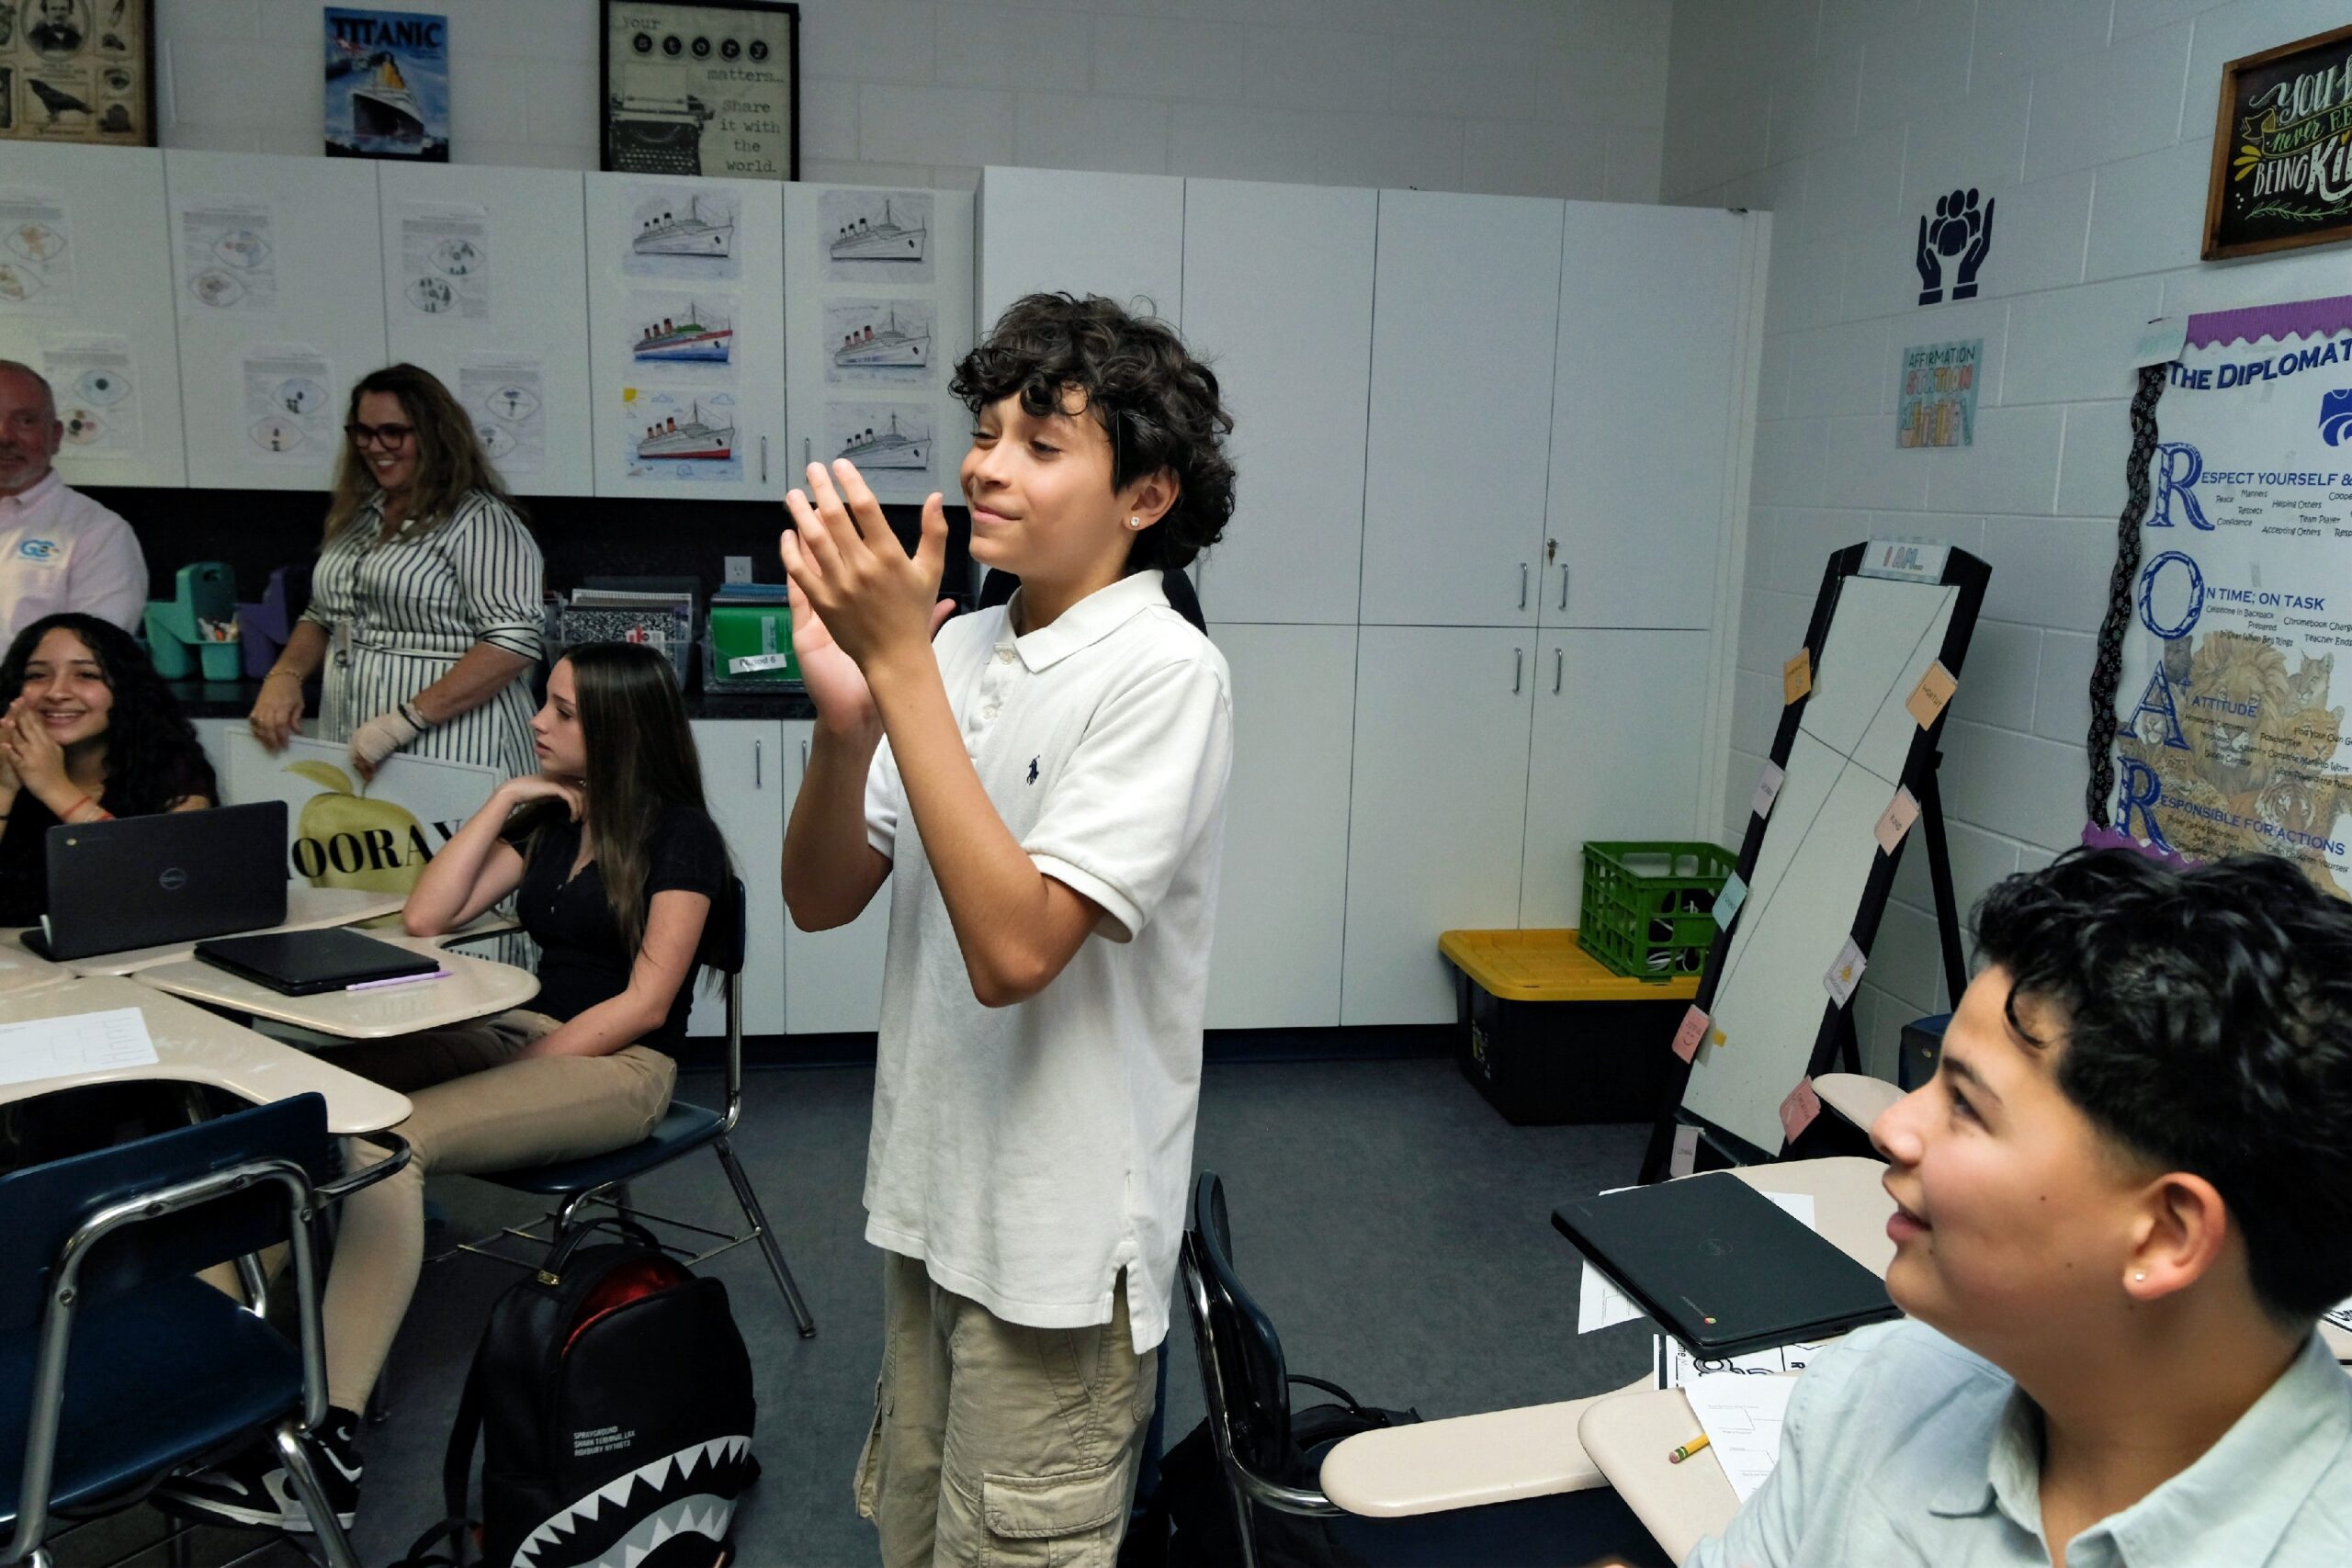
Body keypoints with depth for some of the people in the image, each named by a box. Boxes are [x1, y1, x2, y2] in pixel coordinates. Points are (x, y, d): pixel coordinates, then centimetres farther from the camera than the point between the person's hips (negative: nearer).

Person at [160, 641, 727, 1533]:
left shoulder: (679, 834, -4)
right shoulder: (547, 820, 17)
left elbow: (645, 1002, -11)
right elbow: (426, 917, 8)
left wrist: (528, 1066, -16)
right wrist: (505, 800, 6)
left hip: (621, 1067, -7)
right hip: (525, 1036, 7)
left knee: (388, 1137, -31)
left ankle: (329, 1436, -34)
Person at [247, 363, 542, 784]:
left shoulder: (481, 521, -10)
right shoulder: (355, 516, 15)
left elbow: (514, 642, -20)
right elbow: (322, 617, 25)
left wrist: (404, 720, -23)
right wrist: (284, 675, 4)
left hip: (450, 761, -7)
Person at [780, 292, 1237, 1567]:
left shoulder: (1162, 673, -18)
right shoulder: (957, 650, 3)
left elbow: (1015, 949, -28)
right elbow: (821, 900, 1)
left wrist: (900, 663, -28)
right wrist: (845, 712, -18)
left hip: (1055, 1237, -7)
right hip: (930, 1197, 7)